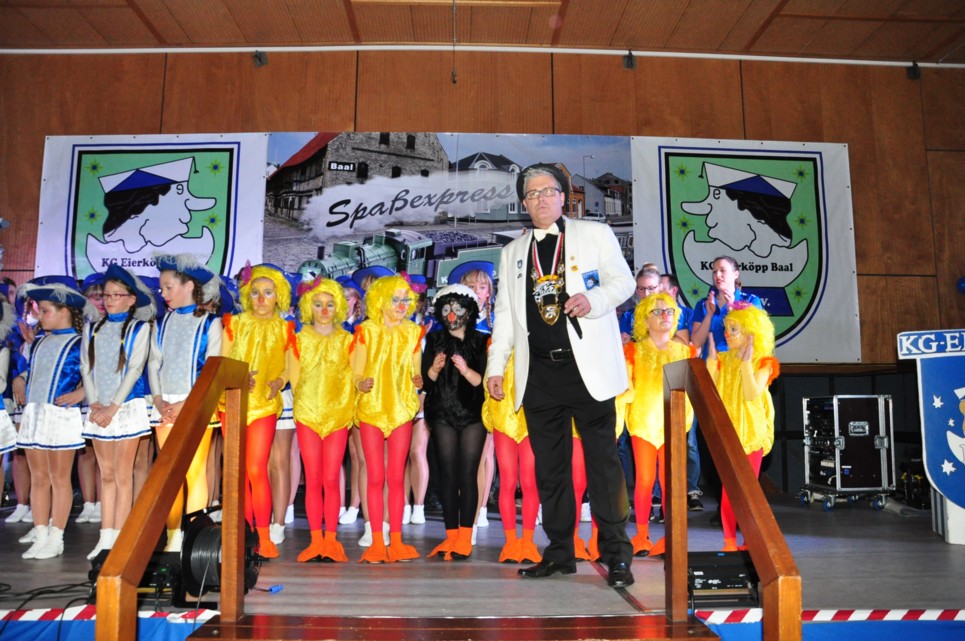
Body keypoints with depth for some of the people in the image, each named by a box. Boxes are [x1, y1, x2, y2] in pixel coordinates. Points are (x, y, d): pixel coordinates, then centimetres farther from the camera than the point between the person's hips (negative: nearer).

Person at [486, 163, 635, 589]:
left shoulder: (595, 234, 10)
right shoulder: (513, 252, 19)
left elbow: (623, 280, 6)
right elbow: (505, 312, 18)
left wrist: (593, 300, -15)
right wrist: (495, 365, 10)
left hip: (588, 365, -3)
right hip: (539, 371, 4)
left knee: (602, 458, -4)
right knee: (549, 465, 6)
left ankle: (615, 553, 5)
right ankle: (559, 551, 16)